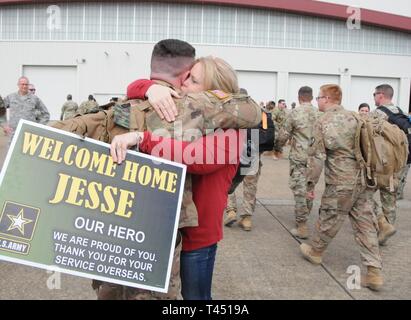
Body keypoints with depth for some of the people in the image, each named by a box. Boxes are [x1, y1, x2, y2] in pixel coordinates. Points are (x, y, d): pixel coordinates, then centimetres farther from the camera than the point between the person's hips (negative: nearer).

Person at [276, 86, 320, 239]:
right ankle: (305, 214, 33)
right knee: (310, 188, 18)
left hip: (299, 156, -4)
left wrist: (278, 146, 14)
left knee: (299, 190, 0)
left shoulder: (295, 112, -9)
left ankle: (302, 227, 1)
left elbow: (283, 135, -5)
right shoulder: (319, 113, 2)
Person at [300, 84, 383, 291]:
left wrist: (311, 183, -3)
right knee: (366, 224, 7)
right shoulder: (353, 117, 8)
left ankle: (315, 251, 33)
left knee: (329, 220, 12)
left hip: (340, 182, -5)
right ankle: (374, 272, 8)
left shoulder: (323, 122, -8)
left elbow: (317, 156, -11)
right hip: (363, 179, 6)